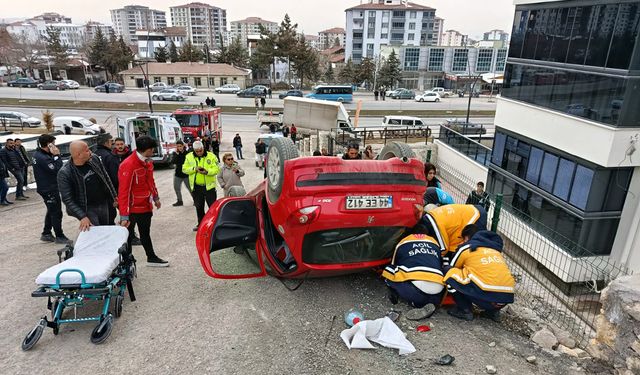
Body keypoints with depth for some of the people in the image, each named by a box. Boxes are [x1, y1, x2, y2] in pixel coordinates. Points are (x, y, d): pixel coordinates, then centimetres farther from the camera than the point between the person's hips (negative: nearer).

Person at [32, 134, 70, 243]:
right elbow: (56, 169, -26)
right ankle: (59, 236, 6)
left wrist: (54, 155, 0)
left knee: (51, 211, 21)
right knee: (56, 213, -2)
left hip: (46, 188, 11)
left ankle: (46, 234, 29)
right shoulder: (42, 158, -23)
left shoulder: (38, 154, 9)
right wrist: (57, 155, -21)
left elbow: (52, 168, 11)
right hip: (49, 189, -11)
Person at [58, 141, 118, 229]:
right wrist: (82, 217, -23)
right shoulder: (65, 173, -16)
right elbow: (68, 200, -15)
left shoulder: (94, 159, -3)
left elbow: (106, 178, 10)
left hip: (105, 204, 5)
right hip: (88, 209, -4)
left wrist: (114, 196, 12)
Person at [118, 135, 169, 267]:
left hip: (146, 206, 9)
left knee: (145, 233, 22)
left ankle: (151, 258, 36)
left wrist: (155, 197, 24)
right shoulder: (128, 165, -24)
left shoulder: (148, 162, 2)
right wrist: (124, 216, -26)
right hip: (133, 208, -8)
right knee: (128, 236, 6)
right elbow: (123, 192, -25)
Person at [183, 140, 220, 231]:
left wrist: (207, 172, -27)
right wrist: (194, 169, -17)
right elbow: (184, 169, 0)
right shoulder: (189, 157, 2)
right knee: (199, 207, 15)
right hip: (196, 187, 3)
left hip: (209, 186, -3)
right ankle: (201, 224, 30)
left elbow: (216, 169, -10)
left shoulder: (211, 156, -7)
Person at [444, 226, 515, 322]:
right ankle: (493, 311, 21)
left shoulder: (466, 248, 10)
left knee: (450, 273, 8)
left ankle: (465, 310, 8)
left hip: (487, 295, -6)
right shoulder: (495, 248, 26)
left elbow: (452, 268, 24)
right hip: (507, 297, 7)